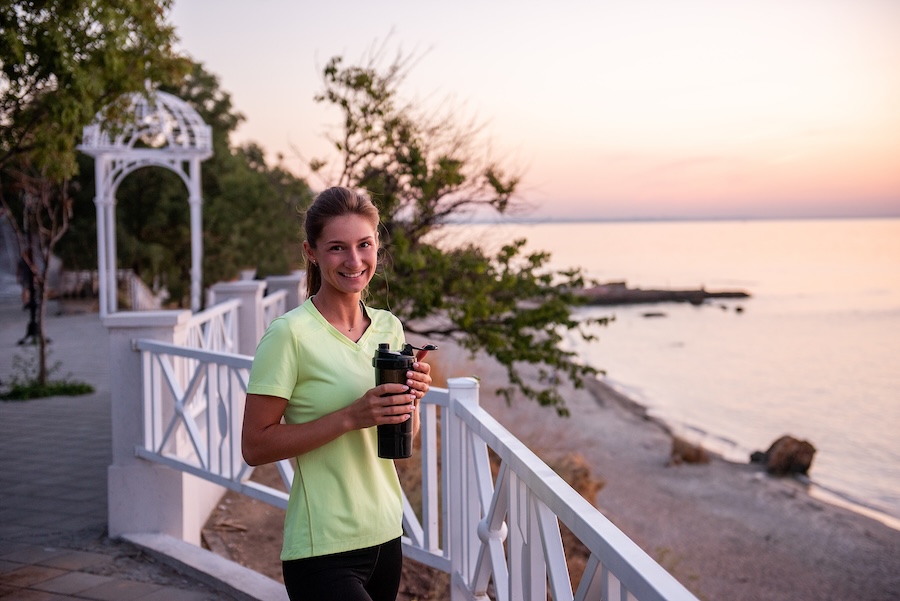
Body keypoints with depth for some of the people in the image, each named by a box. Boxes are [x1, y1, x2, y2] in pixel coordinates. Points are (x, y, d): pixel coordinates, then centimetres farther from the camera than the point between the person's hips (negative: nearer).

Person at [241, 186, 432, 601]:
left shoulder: (388, 327, 5)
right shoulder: (290, 334, -13)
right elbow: (255, 447, -15)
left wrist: (411, 398, -7)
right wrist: (351, 416, -23)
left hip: (385, 535, 6)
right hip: (324, 553, -6)